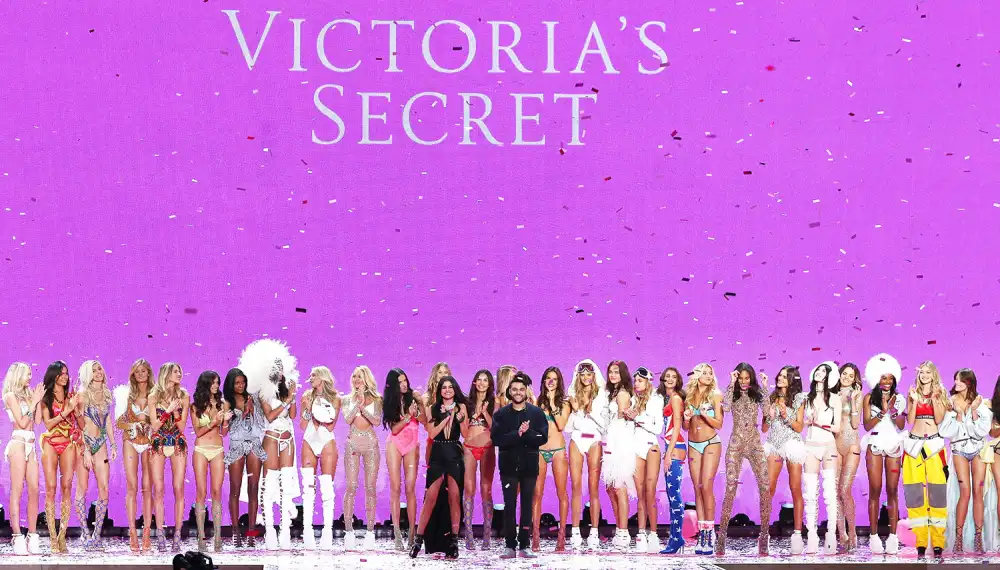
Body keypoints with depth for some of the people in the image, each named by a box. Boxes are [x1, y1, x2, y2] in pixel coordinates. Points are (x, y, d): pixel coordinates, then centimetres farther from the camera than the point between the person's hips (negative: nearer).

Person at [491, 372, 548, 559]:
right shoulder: (501, 414, 4)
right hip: (509, 466, 0)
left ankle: (524, 546, 6)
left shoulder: (536, 413, 4)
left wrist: (525, 433, -20)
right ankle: (510, 546, 2)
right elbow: (496, 438, -9)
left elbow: (543, 437, -5)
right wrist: (518, 434, -21)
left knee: (527, 505, 3)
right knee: (509, 506, -1)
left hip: (529, 466, 0)